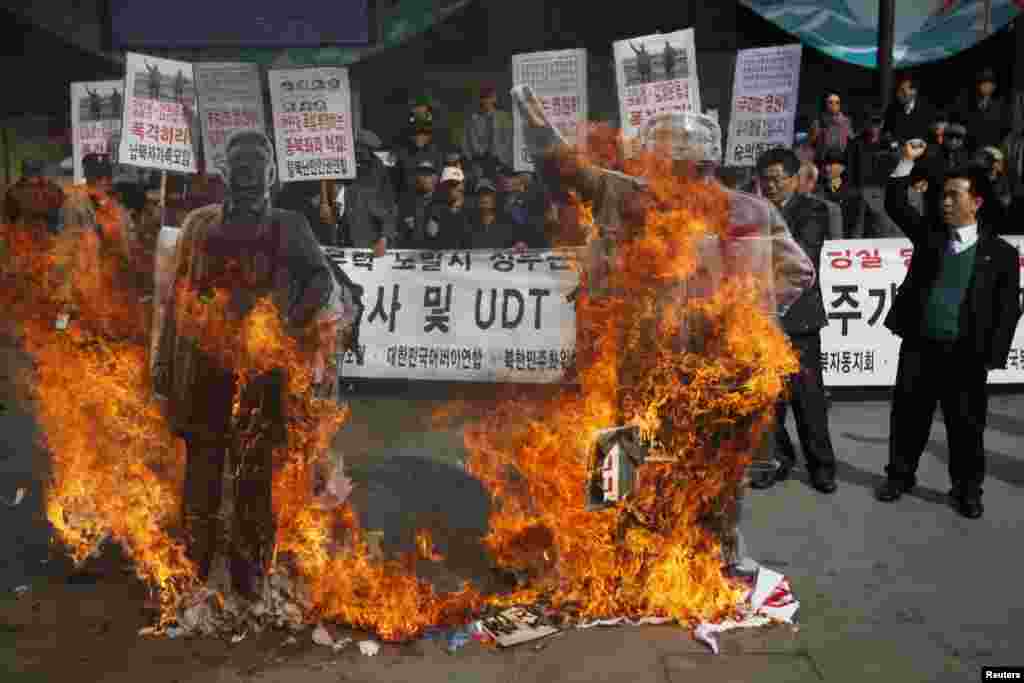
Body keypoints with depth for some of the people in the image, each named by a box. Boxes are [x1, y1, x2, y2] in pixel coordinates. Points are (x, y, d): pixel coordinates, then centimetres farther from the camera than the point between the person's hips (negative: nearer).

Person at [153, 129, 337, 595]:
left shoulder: (287, 226, 8)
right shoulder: (200, 223, 12)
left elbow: (321, 278, 7)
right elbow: (178, 294, 12)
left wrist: (293, 324, -9)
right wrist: (165, 359, 9)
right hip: (203, 359, 2)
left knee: (254, 468, 3)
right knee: (202, 462, 7)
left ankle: (247, 567, 15)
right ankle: (194, 568, 21)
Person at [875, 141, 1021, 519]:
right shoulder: (930, 232, 8)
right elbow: (895, 204, 4)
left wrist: (991, 356, -6)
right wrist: (907, 162, -6)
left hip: (965, 353, -2)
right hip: (918, 345, 2)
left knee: (966, 424, 7)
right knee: (908, 415, 11)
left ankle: (966, 488, 22)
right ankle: (899, 476, 26)